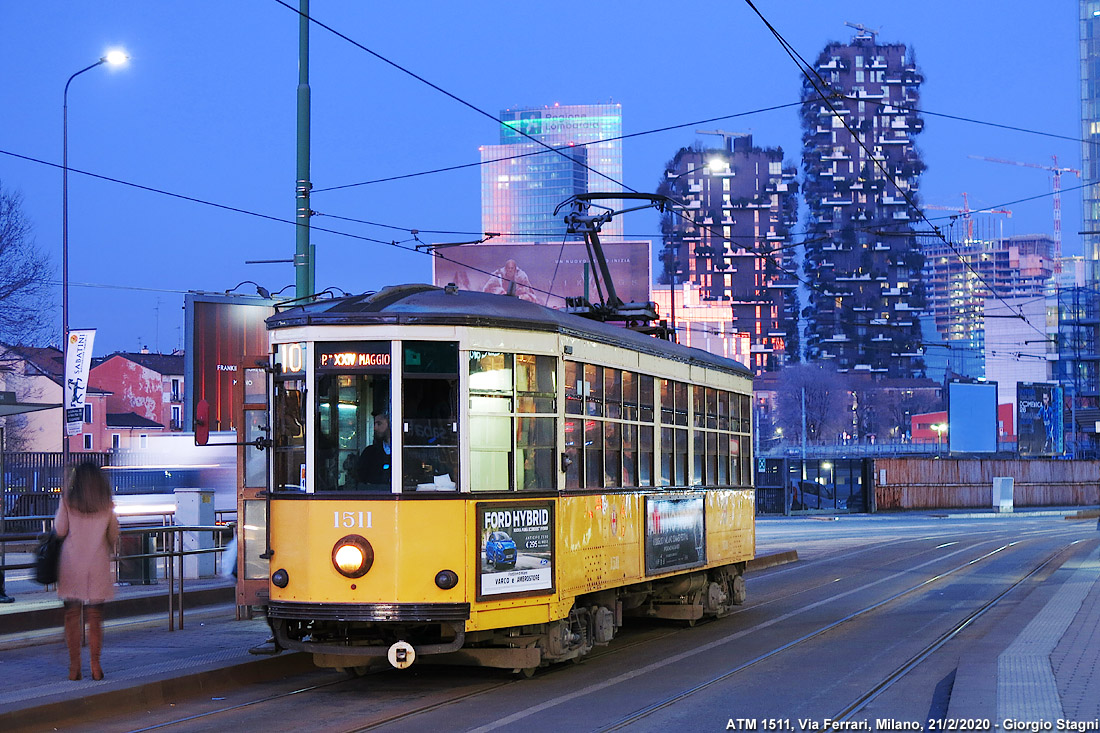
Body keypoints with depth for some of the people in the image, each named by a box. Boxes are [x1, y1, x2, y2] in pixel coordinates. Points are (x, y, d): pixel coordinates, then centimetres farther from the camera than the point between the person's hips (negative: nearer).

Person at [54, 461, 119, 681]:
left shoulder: (67, 500, -3)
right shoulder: (106, 504, 1)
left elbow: (59, 530, -4)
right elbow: (114, 535, 7)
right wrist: (109, 550, 28)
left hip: (71, 564, -1)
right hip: (98, 564, 1)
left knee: (72, 614, 5)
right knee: (95, 616, 6)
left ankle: (74, 665, 2)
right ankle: (95, 666, 5)